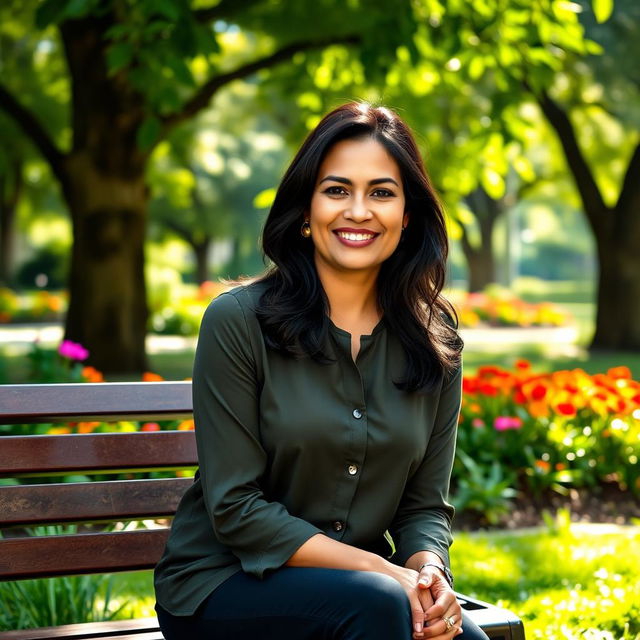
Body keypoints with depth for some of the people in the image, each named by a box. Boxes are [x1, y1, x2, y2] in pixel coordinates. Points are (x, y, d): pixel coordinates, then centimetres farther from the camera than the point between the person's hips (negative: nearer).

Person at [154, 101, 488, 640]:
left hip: (354, 585, 3)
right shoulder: (238, 320, -10)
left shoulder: (436, 341, 3)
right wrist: (382, 572, -20)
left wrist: (428, 570, -16)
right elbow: (236, 509, -13)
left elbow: (424, 505, 6)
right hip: (223, 586, -3)